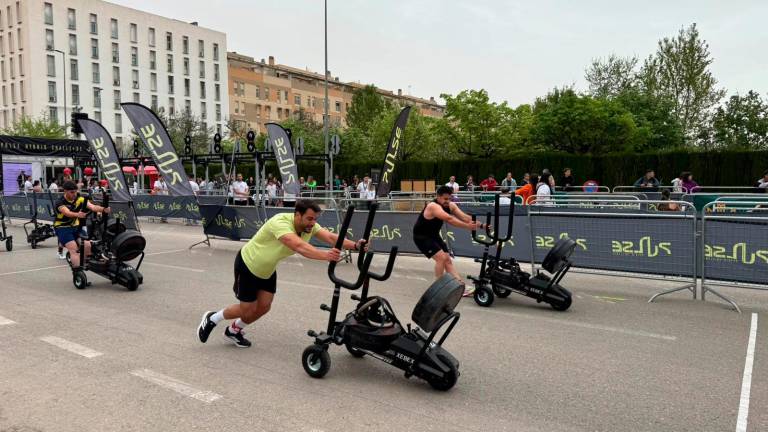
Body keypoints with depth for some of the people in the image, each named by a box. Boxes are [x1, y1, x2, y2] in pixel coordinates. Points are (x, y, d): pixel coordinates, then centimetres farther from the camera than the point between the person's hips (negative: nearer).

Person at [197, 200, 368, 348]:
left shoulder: (309, 226, -16)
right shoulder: (280, 222, -38)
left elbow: (330, 237, -30)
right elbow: (299, 246, -54)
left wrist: (355, 245, -45)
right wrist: (325, 255, -67)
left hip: (267, 270, 7)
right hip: (247, 265, -7)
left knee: (263, 307, 6)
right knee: (248, 310, 0)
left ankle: (234, 330, 33)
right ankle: (211, 319, 27)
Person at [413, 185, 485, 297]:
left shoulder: (450, 206, -4)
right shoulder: (433, 206, -30)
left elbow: (464, 216, -15)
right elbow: (449, 219, -42)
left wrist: (480, 225, -27)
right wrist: (467, 226, -47)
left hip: (434, 235, 9)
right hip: (421, 237, -9)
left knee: (447, 259, 4)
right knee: (441, 257, -18)